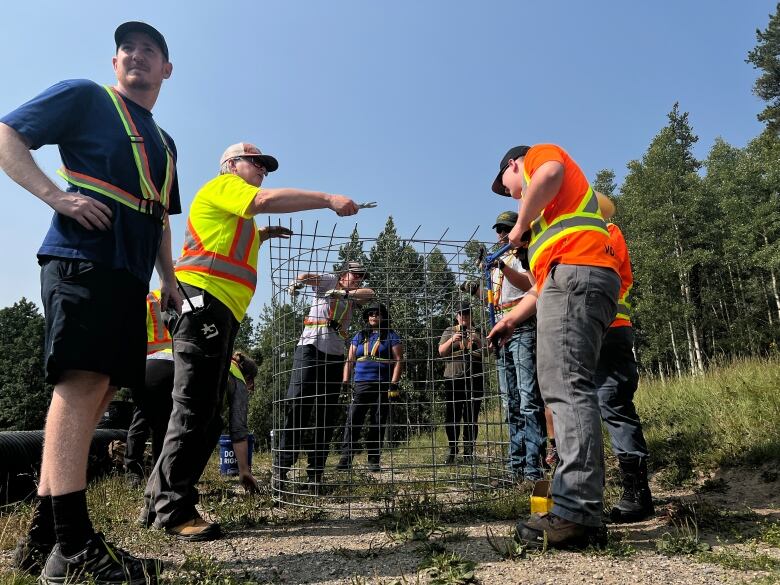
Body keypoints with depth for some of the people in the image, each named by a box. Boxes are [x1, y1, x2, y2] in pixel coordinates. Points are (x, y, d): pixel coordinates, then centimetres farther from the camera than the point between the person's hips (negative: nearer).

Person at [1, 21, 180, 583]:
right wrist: (56, 195, -13)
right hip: (82, 258, -7)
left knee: (96, 390, 4)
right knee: (82, 380, -17)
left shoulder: (164, 144, 27)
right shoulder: (84, 96, 9)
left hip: (130, 275, 8)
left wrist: (169, 280, 19)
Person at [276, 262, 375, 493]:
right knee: (298, 406, -12)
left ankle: (315, 474, 11)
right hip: (310, 346, -5)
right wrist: (298, 282, -29)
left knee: (327, 415, 4)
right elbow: (308, 276, -6)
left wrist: (345, 293, -19)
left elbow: (370, 293, -1)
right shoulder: (329, 281, 10)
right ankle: (280, 471, -5)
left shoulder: (354, 296, 19)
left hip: (335, 354, 5)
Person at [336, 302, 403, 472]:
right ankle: (345, 459, -6)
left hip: (383, 387, -2)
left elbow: (398, 361, -1)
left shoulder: (391, 336, 7)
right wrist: (345, 383, 3)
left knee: (378, 424, 2)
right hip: (361, 386, 2)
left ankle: (374, 461, 10)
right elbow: (350, 360, 14)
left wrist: (394, 385, -11)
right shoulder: (359, 336, 17)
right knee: (352, 422, -7)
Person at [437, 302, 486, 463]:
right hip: (452, 378, 0)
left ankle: (469, 451, 9)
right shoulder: (449, 331, 14)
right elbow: (441, 351, 3)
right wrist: (452, 340, -14)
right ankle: (452, 450, 14)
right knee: (451, 416, 0)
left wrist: (478, 341, -16)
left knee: (471, 417, 0)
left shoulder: (477, 332, 13)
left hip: (474, 379, 0)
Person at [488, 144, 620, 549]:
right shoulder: (549, 211, 39)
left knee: (566, 386, -18)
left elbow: (549, 174, -13)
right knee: (569, 389, 3)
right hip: (576, 278, 9)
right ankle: (583, 510, 3)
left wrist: (521, 225, -1)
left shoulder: (539, 153, 17)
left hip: (574, 272, -9)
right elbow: (544, 284, 33)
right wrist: (512, 318, 31)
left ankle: (577, 513, -22)